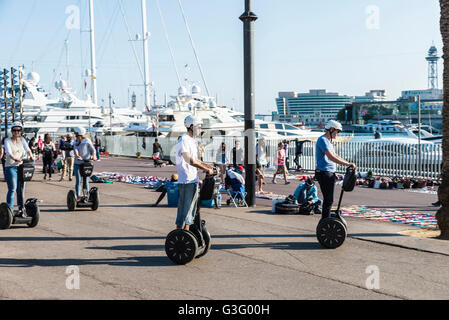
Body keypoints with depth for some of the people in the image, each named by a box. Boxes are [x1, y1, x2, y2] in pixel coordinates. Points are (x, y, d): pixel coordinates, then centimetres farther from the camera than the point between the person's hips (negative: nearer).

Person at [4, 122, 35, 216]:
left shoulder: (22, 140, 9)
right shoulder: (7, 141, -4)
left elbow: (27, 149, -4)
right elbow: (9, 152, -20)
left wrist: (31, 156, -26)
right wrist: (15, 159, -39)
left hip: (21, 166, 4)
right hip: (10, 167, -4)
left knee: (21, 189, 6)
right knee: (12, 189, -11)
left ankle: (21, 209, 13)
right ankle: (10, 209, -4)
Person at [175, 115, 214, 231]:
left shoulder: (192, 141, 17)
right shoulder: (183, 141, -14)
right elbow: (190, 161, -24)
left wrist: (210, 167, 13)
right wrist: (206, 169, -22)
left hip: (194, 180, 10)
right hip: (186, 182, -10)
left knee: (191, 208, 15)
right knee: (183, 209, -7)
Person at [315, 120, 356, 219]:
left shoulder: (328, 141, 18)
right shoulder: (322, 140, -14)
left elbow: (335, 156, 25)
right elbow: (331, 157, -24)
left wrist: (348, 163, 14)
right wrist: (347, 164, -23)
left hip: (330, 174, 10)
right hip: (324, 173, -10)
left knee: (328, 200, 12)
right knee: (328, 200, -8)